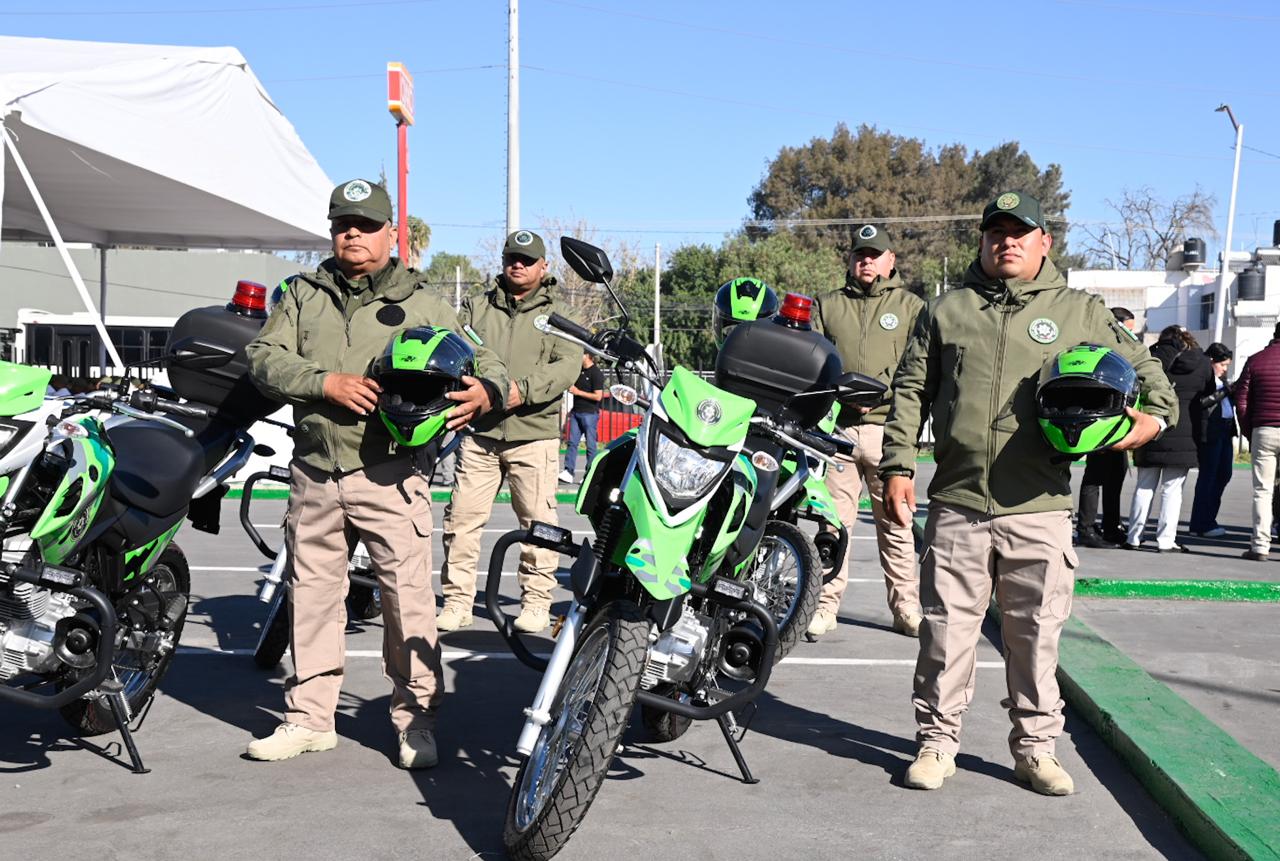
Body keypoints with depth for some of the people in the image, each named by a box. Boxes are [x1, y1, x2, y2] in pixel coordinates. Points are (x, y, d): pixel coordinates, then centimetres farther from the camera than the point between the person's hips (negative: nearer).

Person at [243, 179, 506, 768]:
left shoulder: (423, 305, 7)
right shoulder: (304, 294, 14)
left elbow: (483, 361, 7)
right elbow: (263, 358, 4)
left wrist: (485, 393, -18)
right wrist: (326, 383, -13)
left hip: (388, 474, -3)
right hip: (314, 471, 3)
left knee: (408, 596, -5)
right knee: (311, 592, 12)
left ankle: (416, 721, 9)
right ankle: (309, 716, 26)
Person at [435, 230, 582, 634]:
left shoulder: (557, 313, 10)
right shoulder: (476, 308, 18)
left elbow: (568, 365, -3)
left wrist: (523, 389, -19)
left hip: (534, 434, -2)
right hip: (479, 431, 2)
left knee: (538, 521, 0)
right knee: (461, 517, 0)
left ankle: (536, 601, 12)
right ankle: (457, 600, 9)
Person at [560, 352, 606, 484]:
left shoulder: (596, 373, -10)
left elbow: (598, 396, -16)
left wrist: (578, 392, -14)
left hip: (589, 413, -8)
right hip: (576, 412, 8)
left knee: (590, 445, -1)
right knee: (572, 442, 0)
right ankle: (568, 472, -2)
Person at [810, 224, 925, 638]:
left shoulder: (911, 306, 12)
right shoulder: (827, 305, 17)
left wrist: (882, 392, -11)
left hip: (889, 428, -1)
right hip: (838, 427, 1)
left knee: (896, 523, 4)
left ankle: (906, 608, 13)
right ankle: (825, 605, 9)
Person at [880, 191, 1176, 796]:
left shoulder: (1080, 311, 11)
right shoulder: (946, 311, 12)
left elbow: (1141, 366, 18)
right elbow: (911, 392, 11)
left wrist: (1153, 416, -2)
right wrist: (898, 465, 3)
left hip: (1040, 507, 0)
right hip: (957, 503, 0)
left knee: (1036, 635, 7)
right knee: (947, 630, 4)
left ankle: (1035, 747, 23)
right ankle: (937, 741, 18)